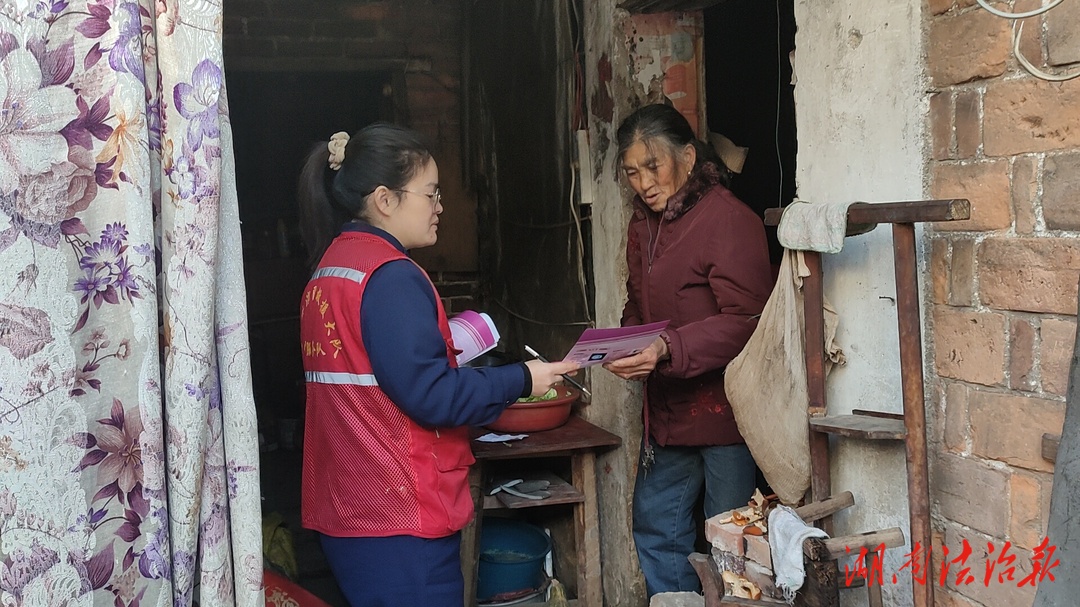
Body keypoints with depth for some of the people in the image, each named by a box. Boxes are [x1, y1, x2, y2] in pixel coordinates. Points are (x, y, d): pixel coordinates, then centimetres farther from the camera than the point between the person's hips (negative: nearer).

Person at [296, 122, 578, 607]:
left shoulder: (331, 267, 11)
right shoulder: (390, 276, -17)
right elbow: (429, 396, -20)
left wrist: (443, 344, 19)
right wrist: (522, 380, -10)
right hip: (399, 518, -10)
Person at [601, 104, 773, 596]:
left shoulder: (729, 220, -15)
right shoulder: (643, 225, 12)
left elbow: (745, 321, -22)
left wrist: (667, 349, -32)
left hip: (722, 407, -8)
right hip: (667, 411, 9)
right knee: (654, 530, 16)